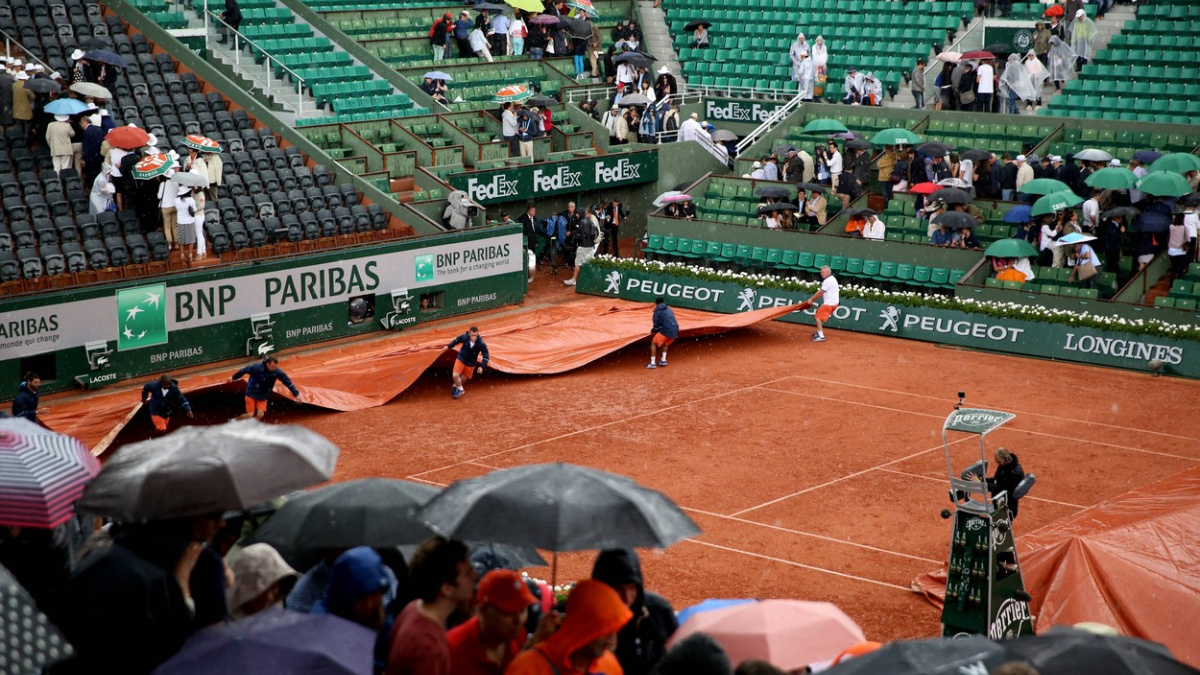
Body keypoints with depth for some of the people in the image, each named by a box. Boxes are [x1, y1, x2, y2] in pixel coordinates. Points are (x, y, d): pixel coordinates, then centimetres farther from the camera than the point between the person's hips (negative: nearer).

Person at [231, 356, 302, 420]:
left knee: (260, 415, -10)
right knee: (250, 415, -6)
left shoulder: (277, 372, -21)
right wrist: (234, 378, 6)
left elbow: (288, 382, -13)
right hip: (251, 394, -3)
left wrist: (296, 394, -11)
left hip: (263, 396, 3)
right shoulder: (256, 367, -27)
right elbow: (243, 370, -10)